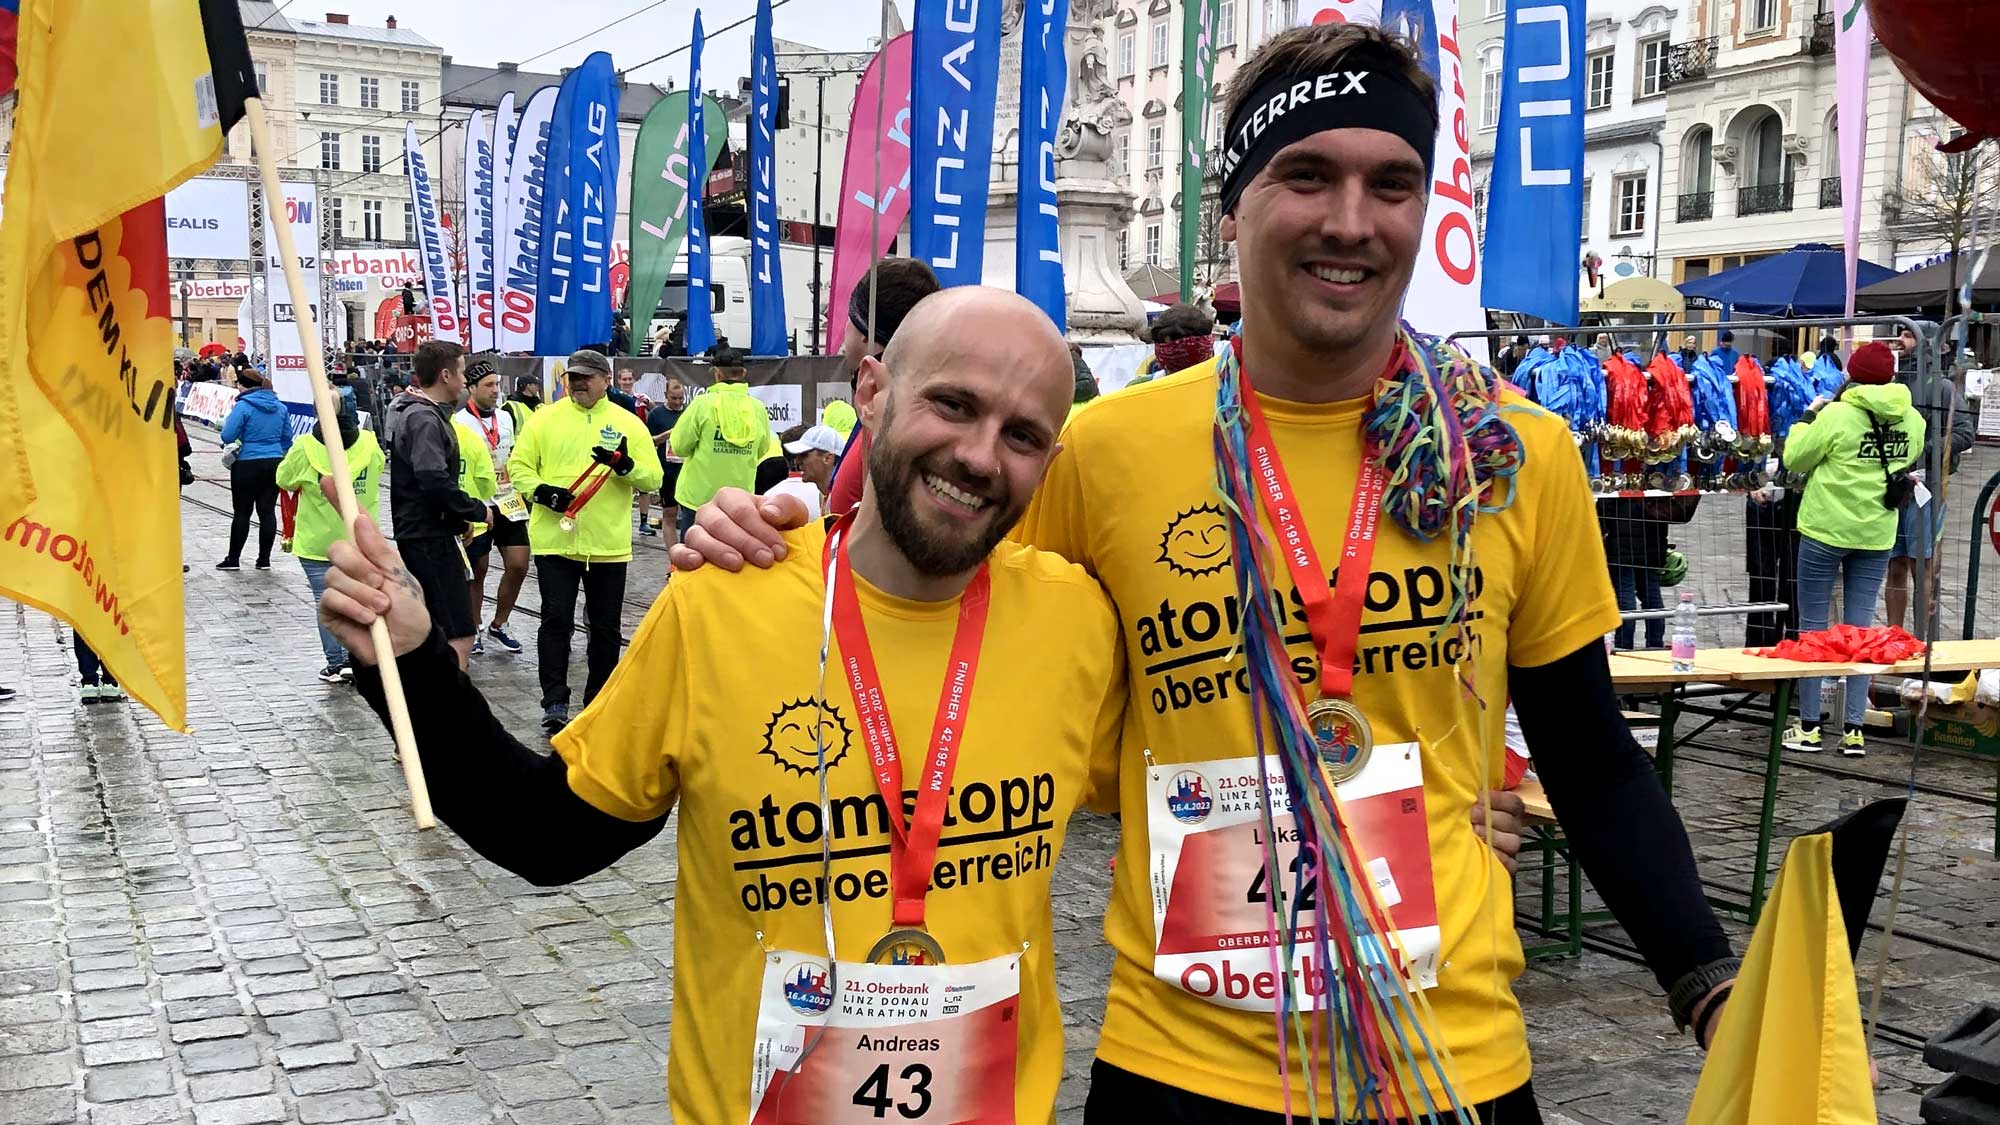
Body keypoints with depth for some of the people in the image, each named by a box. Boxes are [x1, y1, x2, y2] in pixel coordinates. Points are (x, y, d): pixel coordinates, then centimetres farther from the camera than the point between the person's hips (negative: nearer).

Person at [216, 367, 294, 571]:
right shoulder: (280, 407, 6)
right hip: (274, 463, 5)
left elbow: (227, 436, -13)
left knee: (242, 512, 4)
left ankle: (234, 559, 10)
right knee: (268, 510, 6)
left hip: (247, 465, -5)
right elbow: (287, 438, 12)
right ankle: (264, 559, 9)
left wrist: (226, 422, 7)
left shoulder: (243, 407, -12)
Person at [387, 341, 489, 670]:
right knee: (460, 636, -13)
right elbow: (434, 480, -28)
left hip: (418, 534, 11)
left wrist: (460, 518, 12)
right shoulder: (425, 418, -16)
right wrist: (477, 511, -15)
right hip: (431, 538, -11)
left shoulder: (415, 411, 16)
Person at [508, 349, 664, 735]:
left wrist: (625, 465, -20)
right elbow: (518, 467, 4)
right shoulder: (545, 418, 3)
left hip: (608, 544, 1)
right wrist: (541, 490, -14)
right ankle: (555, 703, 1)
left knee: (605, 627, 10)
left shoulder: (628, 424, 3)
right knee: (556, 620, -5)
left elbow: (653, 479, -1)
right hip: (554, 540, -1)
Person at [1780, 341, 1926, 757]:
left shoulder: (1837, 415, -15)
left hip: (1826, 529, -4)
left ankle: (1808, 726, 7)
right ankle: (1854, 730, 8)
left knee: (1813, 627, 5)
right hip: (1877, 534, 4)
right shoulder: (1913, 420, 0)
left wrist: (1807, 417, 7)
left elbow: (1795, 459, -5)